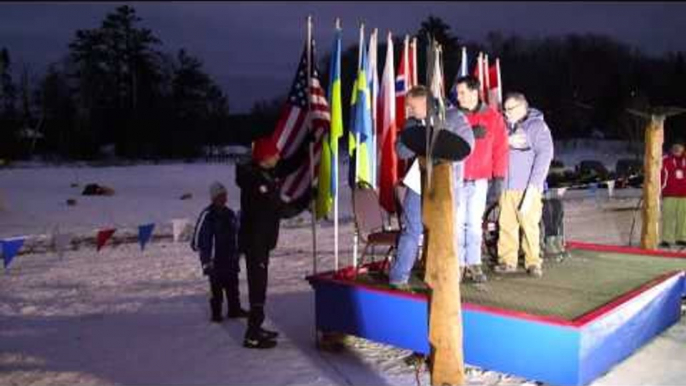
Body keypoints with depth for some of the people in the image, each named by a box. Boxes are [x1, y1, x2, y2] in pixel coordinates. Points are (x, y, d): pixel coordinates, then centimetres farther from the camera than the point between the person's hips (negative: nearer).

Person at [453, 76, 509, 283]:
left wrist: (498, 179, -2)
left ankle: (473, 264, 14)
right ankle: (458, 264, 8)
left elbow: (500, 149, 3)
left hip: (480, 180, 0)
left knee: (475, 223, 6)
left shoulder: (493, 117, 3)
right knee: (457, 222, 0)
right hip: (455, 178, 0)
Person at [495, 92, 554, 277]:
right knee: (506, 224, 3)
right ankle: (507, 260, 12)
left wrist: (534, 185, -13)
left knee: (529, 225, -5)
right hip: (506, 186, 5)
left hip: (527, 187, -4)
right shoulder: (507, 127, 15)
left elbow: (544, 155, -7)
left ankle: (533, 262, 5)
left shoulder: (537, 126, 0)